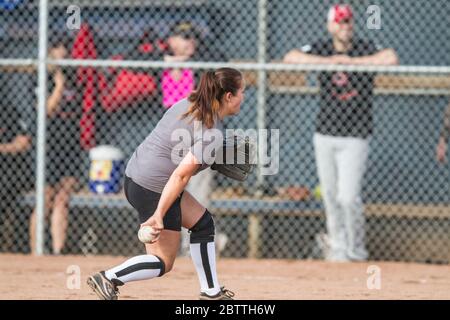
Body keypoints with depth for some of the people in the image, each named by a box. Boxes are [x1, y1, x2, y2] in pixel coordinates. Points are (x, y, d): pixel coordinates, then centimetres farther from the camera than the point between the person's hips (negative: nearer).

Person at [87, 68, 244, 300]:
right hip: (153, 189, -10)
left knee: (203, 222, 20)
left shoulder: (187, 104, 6)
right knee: (163, 262, 2)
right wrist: (159, 215, -25)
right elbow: (181, 175, -24)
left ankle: (211, 292, 24)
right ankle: (109, 279, -6)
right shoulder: (212, 133, -18)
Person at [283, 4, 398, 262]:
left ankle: (356, 251, 6)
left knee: (348, 197, -10)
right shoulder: (321, 49, 2)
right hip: (325, 135, 3)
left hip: (355, 137, -3)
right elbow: (290, 57, -14)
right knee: (331, 197, 7)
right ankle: (338, 248, 20)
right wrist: (328, 61, -21)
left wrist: (351, 60, -20)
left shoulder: (366, 49, -6)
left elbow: (391, 59, -26)